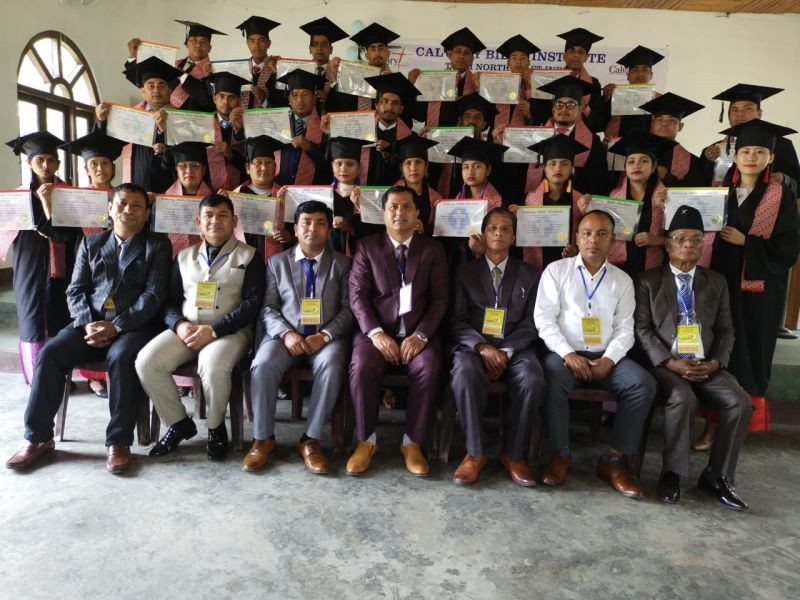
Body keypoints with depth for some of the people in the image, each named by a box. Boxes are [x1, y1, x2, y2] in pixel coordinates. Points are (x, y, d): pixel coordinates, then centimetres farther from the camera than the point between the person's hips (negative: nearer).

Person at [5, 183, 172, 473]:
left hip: (135, 325, -4)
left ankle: (118, 442, -24)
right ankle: (38, 438, -6)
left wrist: (116, 326, -16)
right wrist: (88, 324, -9)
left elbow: (154, 294, -6)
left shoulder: (157, 245, 5)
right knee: (50, 353, -20)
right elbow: (75, 291, 12)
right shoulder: (91, 243, 17)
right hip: (91, 323, 4)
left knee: (121, 357, -34)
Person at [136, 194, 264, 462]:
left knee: (213, 366, -35)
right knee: (146, 361, -20)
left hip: (230, 330, -4)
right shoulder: (184, 257, 18)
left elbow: (253, 302, -6)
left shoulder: (249, 256, 5)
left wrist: (213, 330, -17)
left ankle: (216, 427, -6)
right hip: (186, 328, 4)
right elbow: (170, 301, 14)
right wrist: (179, 324, -10)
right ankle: (179, 423, 1)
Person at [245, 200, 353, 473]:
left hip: (328, 337, -1)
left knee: (331, 366, -34)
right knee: (263, 365, -30)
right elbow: (268, 308, 7)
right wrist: (286, 333, -13)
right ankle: (263, 438, -11)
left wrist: (324, 336, -15)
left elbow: (348, 309, 2)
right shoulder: (277, 262, 14)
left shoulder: (342, 263, 11)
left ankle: (311, 439, -19)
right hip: (286, 334, 1)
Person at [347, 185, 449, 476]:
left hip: (417, 333, 1)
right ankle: (366, 440, -9)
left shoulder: (433, 250, 10)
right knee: (362, 366, -30)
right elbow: (358, 295, -1)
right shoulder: (367, 247, 8)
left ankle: (412, 442, -11)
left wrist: (420, 335, -14)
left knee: (429, 368, -30)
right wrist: (376, 333, -16)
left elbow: (439, 299, 3)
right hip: (377, 331, 0)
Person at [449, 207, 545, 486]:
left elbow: (531, 323, 6)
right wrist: (481, 346, -14)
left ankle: (512, 454, -11)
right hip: (474, 344, -1)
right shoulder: (465, 272, 14)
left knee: (533, 382, -31)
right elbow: (457, 320, 4)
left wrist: (506, 351, -11)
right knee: (465, 374, -35)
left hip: (514, 348, 1)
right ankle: (475, 452, -19)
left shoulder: (530, 275, 15)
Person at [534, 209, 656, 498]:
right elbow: (543, 318, -3)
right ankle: (561, 454, -12)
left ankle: (613, 460, -10)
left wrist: (608, 360, -12)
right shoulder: (556, 270, 5)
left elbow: (625, 328, 7)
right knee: (552, 380, -34)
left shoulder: (622, 280, 13)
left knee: (644, 384, -22)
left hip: (606, 357, 3)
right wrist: (568, 354, -16)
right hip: (564, 352, -3)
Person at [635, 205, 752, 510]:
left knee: (740, 402, -20)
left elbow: (725, 330, 12)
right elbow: (642, 328, -3)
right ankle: (671, 472, -12)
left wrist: (715, 362, -7)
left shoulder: (717, 282, 15)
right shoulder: (649, 280, 4)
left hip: (706, 364, 4)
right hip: (664, 362, -3)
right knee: (683, 399, -32)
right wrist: (670, 362, -16)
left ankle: (716, 475, -2)